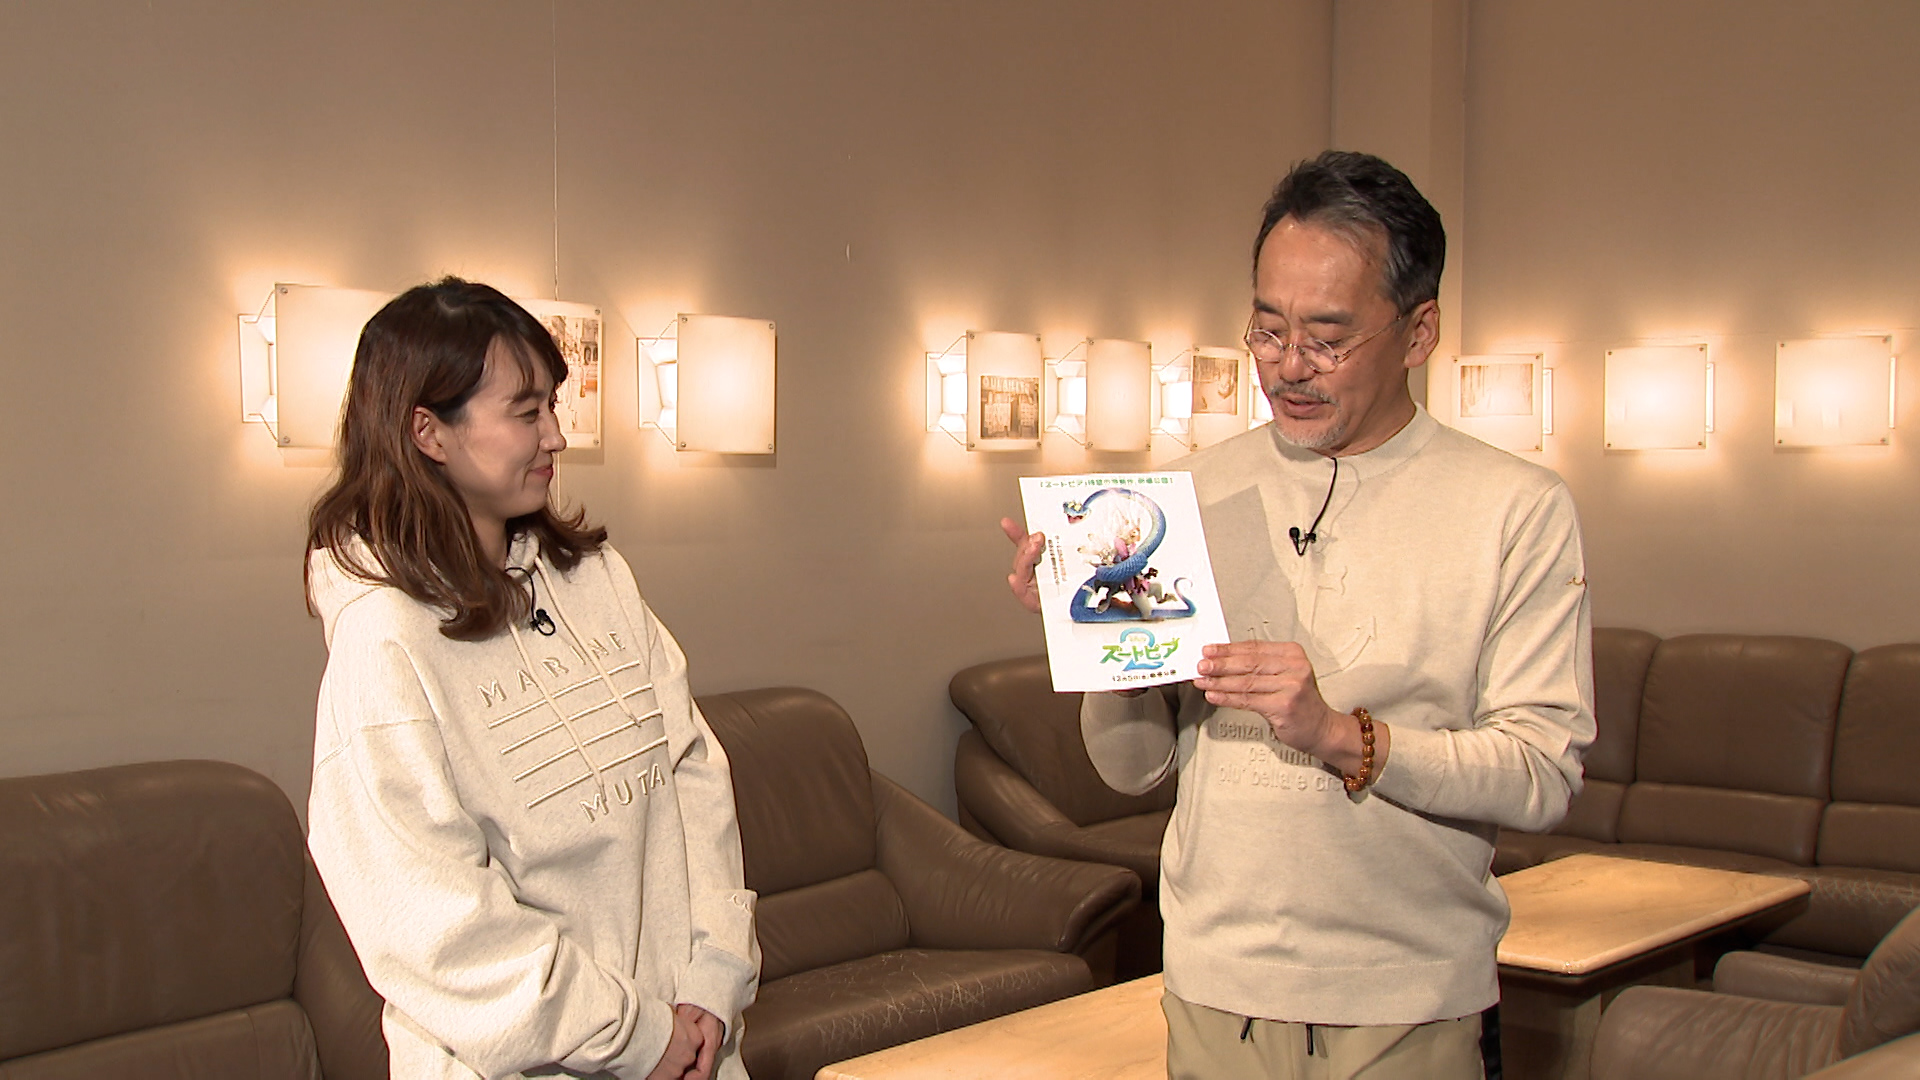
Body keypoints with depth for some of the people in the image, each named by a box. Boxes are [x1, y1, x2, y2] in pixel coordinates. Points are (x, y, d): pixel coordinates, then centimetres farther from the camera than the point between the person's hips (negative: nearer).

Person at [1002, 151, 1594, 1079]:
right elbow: (1135, 765, 2)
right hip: (1215, 992, 2)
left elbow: (1546, 773, -11)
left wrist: (1344, 735, -23)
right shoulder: (1199, 491, 2)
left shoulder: (1518, 511, -5)